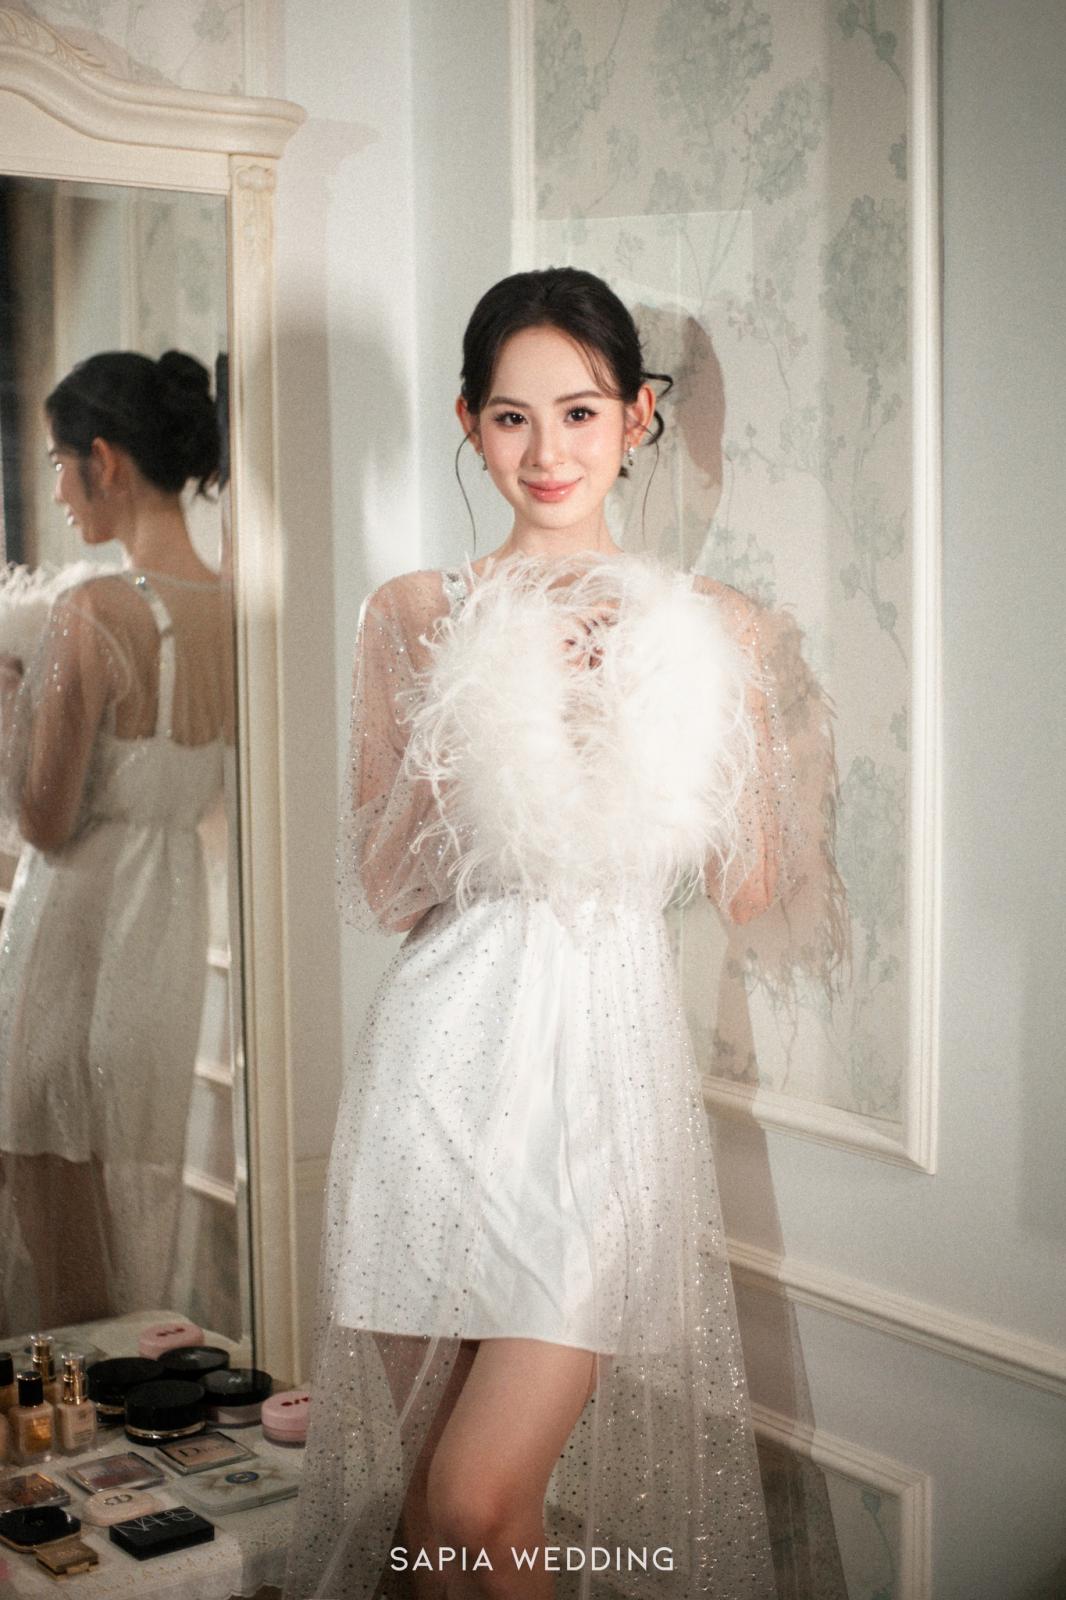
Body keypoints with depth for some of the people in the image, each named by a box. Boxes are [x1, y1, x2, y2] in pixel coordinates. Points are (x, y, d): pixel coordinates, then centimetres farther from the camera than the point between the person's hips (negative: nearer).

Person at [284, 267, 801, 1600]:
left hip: (605, 1054, -1)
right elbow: (383, 893, 4)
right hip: (445, 1050, 1)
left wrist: (665, 696, -3)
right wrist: (470, 723, -6)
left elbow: (750, 891, 2)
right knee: (426, 1488, 8)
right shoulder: (414, 616, 7)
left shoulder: (707, 624, 7)